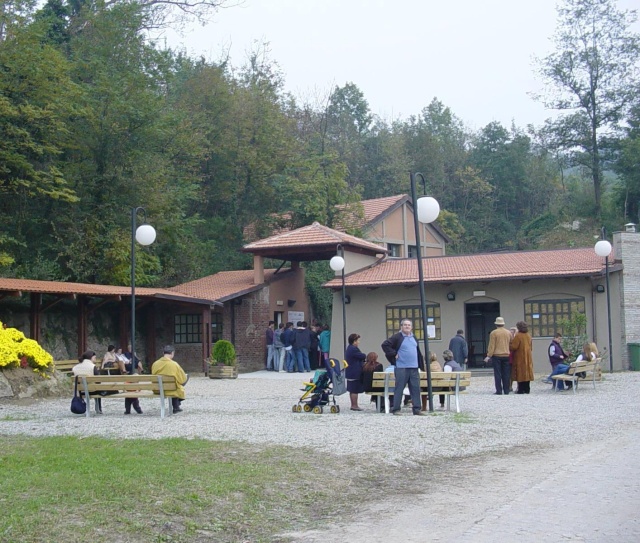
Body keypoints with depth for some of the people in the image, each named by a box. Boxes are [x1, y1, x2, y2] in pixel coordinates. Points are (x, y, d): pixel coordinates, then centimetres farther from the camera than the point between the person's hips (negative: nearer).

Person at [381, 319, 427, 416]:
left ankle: (416, 409, 9)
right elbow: (385, 345, -10)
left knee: (415, 389, 4)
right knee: (399, 389, -2)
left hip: (414, 368, 6)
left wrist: (421, 365, 19)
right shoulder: (397, 337, -4)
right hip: (401, 368, -6)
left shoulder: (414, 338, 16)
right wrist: (393, 354, -11)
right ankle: (396, 409, 3)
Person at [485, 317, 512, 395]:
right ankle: (506, 390, 8)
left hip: (496, 355, -4)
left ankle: (499, 391, -4)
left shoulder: (494, 333, -7)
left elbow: (492, 345, -8)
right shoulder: (508, 333, 7)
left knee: (497, 374, -2)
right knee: (506, 374, 7)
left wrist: (489, 356, -5)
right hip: (506, 355, 4)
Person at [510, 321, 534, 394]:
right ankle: (527, 389, 12)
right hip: (528, 358, 7)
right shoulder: (528, 336, 8)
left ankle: (521, 389, -3)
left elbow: (513, 347, -16)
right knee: (527, 372, 10)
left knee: (520, 373, -3)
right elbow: (531, 347, 16)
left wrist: (509, 346, 1)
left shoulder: (518, 336, -15)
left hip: (520, 358, -7)